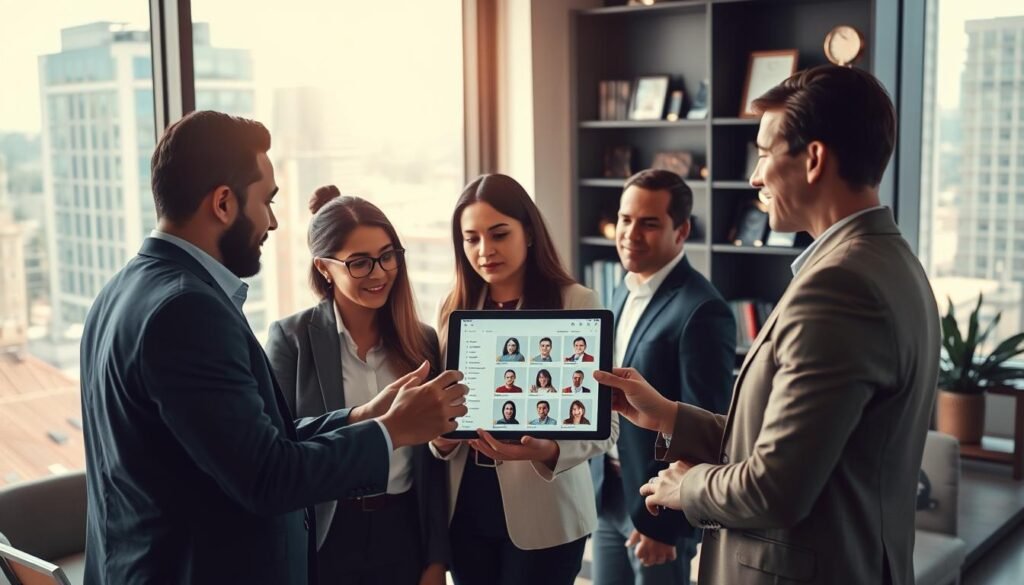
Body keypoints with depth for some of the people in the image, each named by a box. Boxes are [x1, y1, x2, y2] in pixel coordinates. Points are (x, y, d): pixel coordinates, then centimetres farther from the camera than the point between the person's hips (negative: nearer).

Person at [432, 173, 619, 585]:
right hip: (466, 511, 4)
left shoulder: (577, 304, -8)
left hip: (541, 515, -4)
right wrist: (441, 439, -11)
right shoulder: (455, 311, 6)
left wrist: (549, 451, -28)